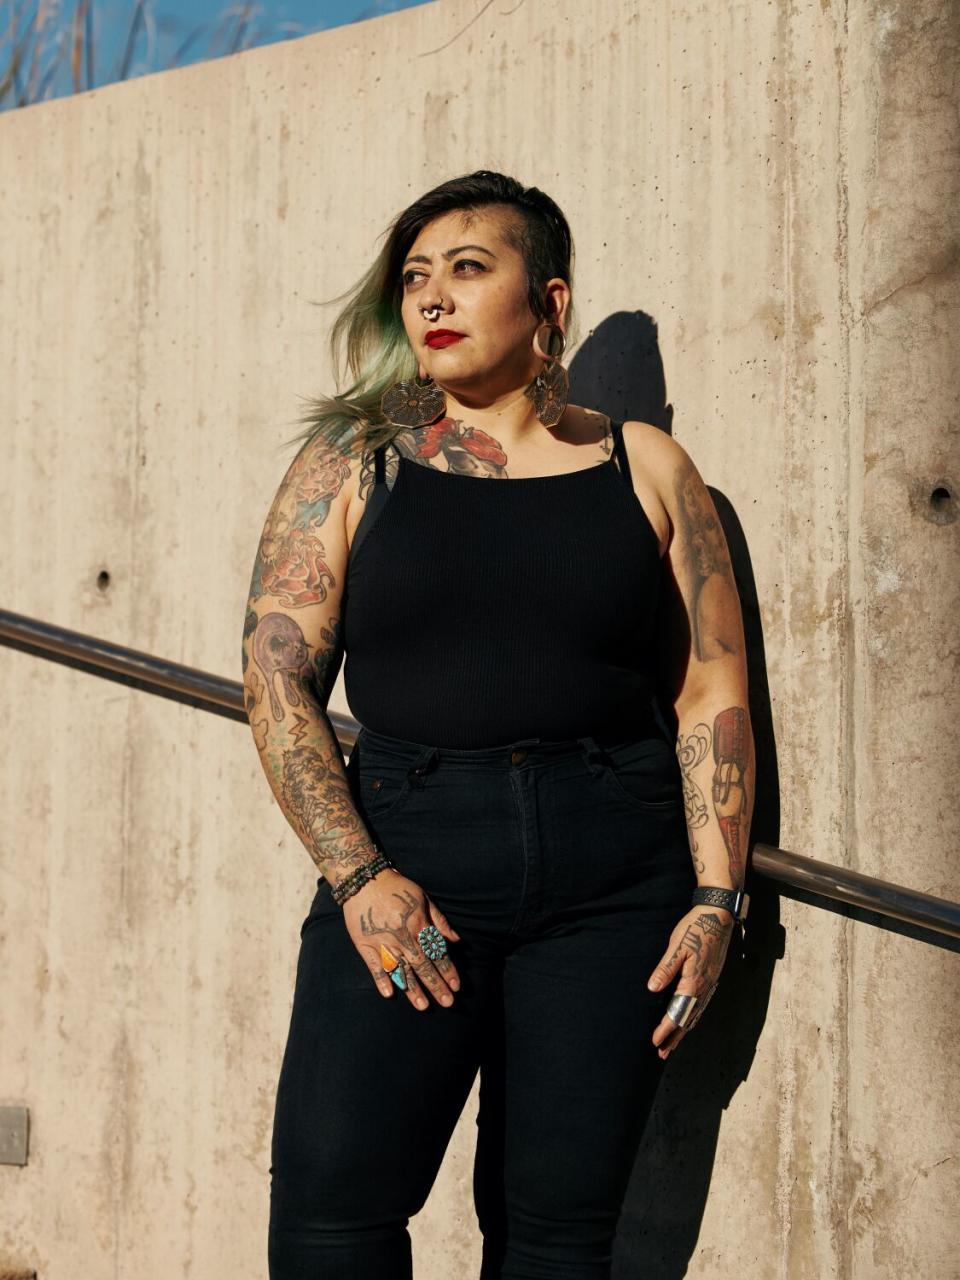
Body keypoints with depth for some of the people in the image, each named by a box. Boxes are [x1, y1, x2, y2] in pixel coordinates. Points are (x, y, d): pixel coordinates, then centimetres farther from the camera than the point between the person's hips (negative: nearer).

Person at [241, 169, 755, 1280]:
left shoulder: (644, 469, 10)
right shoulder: (351, 463, 8)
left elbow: (712, 691, 9)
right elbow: (277, 676, 1)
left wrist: (717, 897, 0)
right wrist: (357, 876, -10)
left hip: (613, 883, 1)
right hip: (405, 861, 0)